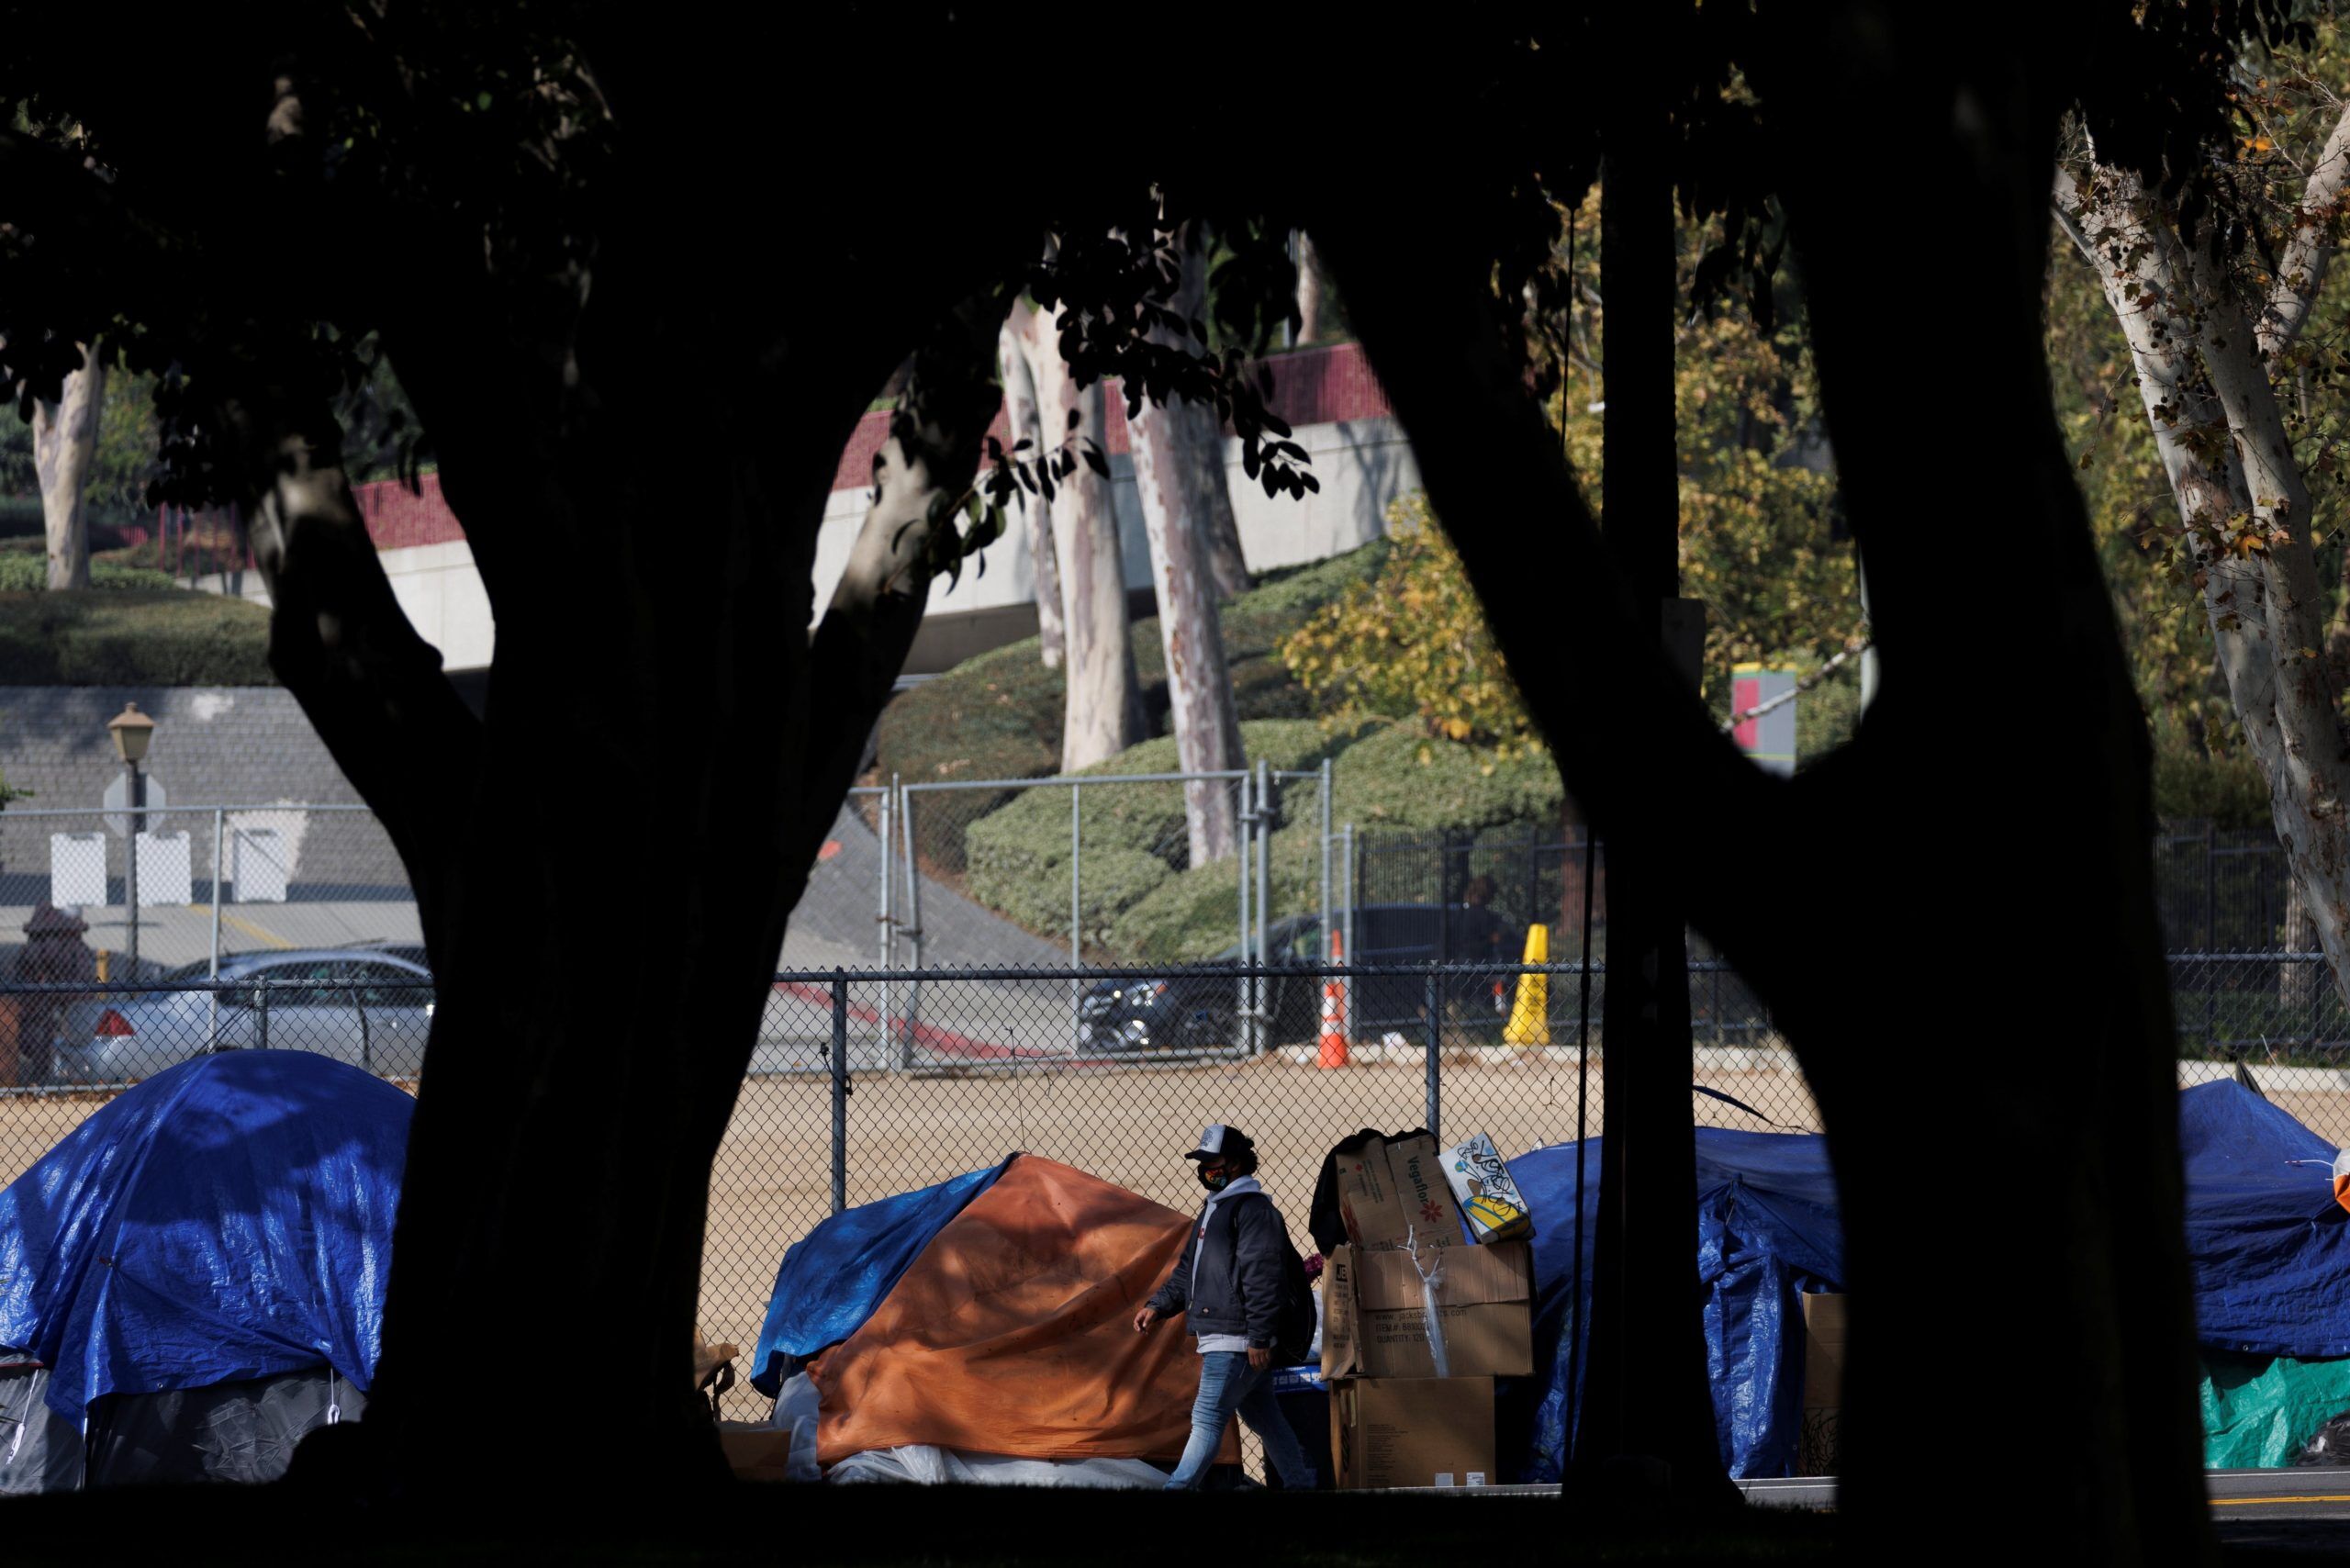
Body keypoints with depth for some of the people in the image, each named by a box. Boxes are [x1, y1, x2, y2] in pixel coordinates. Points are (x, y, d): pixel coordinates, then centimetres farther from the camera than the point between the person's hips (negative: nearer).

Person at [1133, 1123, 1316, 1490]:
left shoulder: (1253, 1209, -11)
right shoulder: (1213, 1209, 22)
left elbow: (1262, 1277, -18)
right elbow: (1187, 1271, 28)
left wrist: (1259, 1338, -22)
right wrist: (1158, 1305, 14)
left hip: (1235, 1340, -10)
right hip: (1217, 1337, 10)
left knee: (1208, 1417, -12)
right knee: (1264, 1417, 13)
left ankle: (1178, 1490, -16)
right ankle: (1301, 1485, 18)